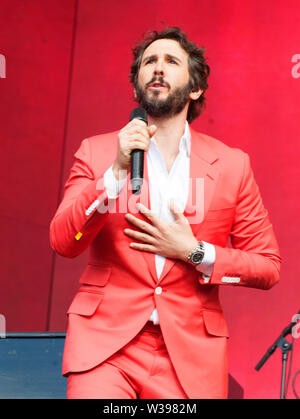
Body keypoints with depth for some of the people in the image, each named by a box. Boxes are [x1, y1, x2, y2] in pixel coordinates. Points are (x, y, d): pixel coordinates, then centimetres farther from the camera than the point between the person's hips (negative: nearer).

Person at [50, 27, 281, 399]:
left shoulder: (233, 164, 2)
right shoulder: (97, 152, 3)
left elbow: (268, 267, 4)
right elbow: (63, 242, -6)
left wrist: (195, 252, -11)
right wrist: (117, 172, -17)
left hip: (191, 352, 1)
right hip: (104, 342, -1)